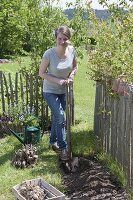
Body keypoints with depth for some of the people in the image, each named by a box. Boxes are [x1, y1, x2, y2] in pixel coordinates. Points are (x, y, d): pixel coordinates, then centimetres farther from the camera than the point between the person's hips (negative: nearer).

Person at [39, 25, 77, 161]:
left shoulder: (72, 51, -12)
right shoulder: (49, 54, -25)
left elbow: (75, 67, 6)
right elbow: (41, 73, -15)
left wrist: (71, 76, -14)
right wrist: (57, 80, -25)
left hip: (63, 91, 5)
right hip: (50, 91, -5)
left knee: (57, 117, 17)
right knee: (60, 116, -16)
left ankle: (53, 142, 38)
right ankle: (62, 147, -2)